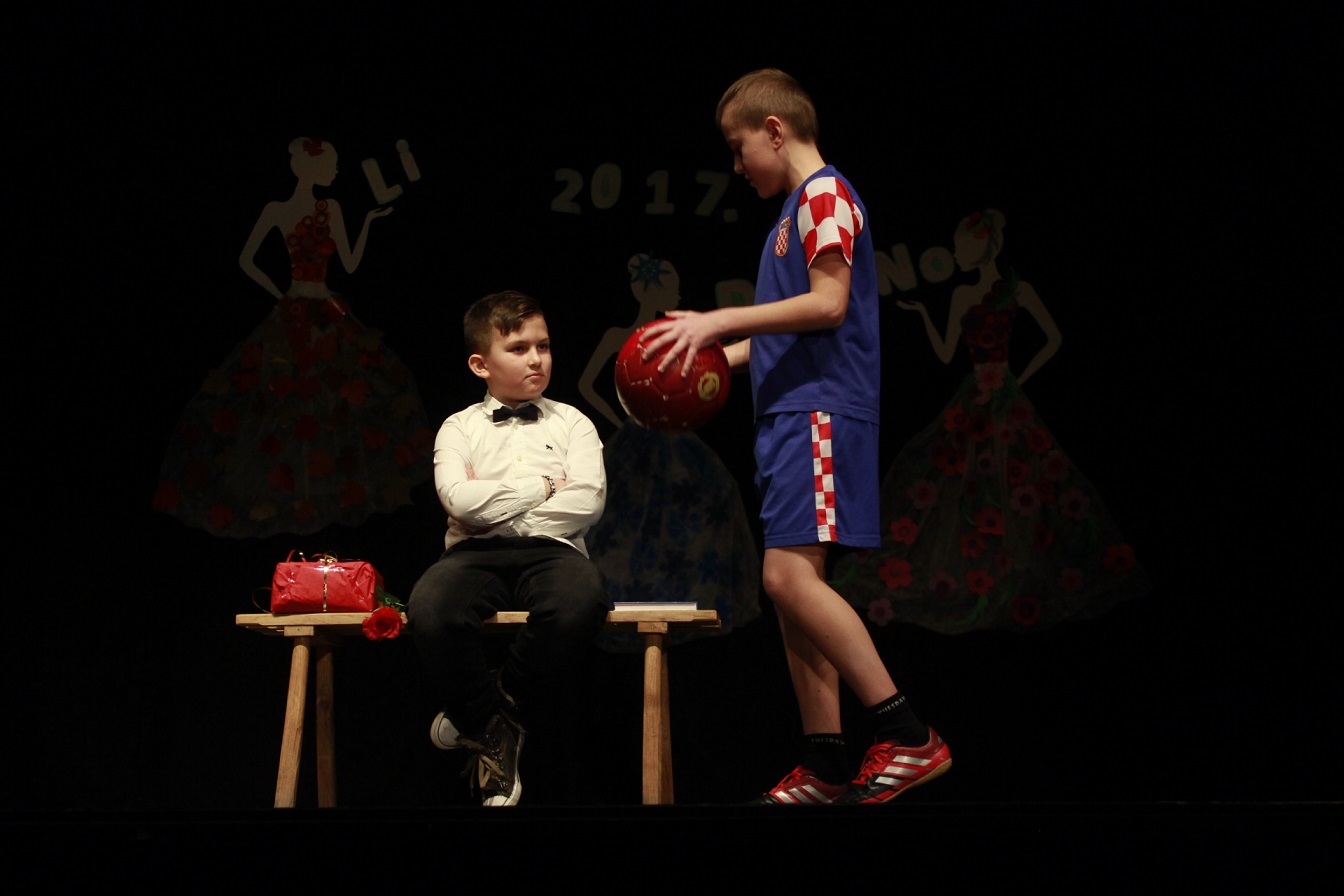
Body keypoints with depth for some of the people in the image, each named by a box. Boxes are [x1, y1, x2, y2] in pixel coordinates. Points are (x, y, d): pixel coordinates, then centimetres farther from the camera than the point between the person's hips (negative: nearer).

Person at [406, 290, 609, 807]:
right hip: (476, 553, 0)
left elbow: (588, 500, -2)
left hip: (550, 550, 0)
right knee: (430, 609, -37)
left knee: (580, 602, -39)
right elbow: (460, 499, -5)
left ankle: (482, 715, -14)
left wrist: (496, 505, -5)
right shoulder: (460, 428, 16)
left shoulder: (570, 423, 17)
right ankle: (494, 731, -12)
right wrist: (544, 485, -1)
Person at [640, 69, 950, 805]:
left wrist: (720, 320, -16)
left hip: (821, 412, -10)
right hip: (790, 414, 10)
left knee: (790, 574, -20)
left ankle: (908, 736, -18)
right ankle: (826, 766, 9)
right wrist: (719, 354, 21)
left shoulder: (825, 195, -6)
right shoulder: (797, 208, 23)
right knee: (791, 586, 6)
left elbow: (828, 304, -18)